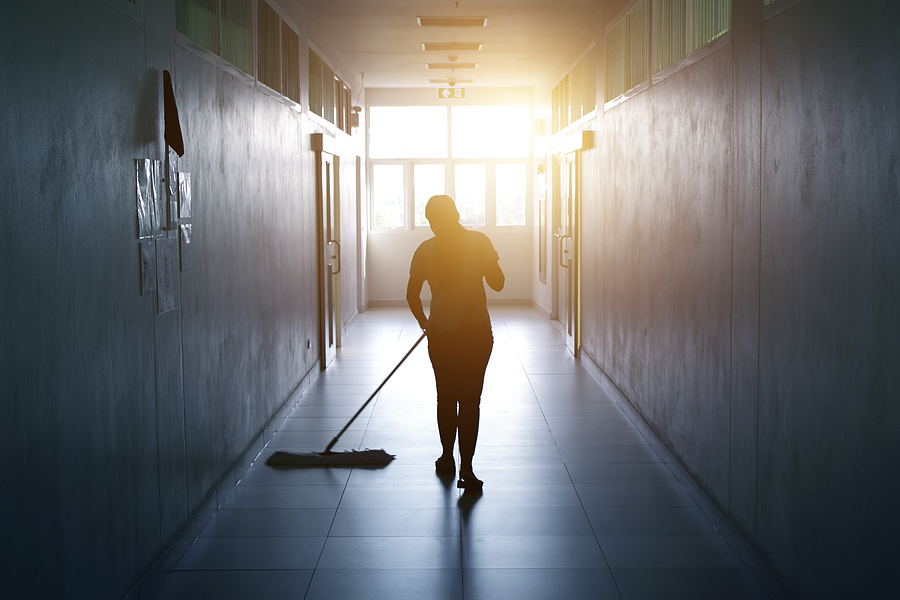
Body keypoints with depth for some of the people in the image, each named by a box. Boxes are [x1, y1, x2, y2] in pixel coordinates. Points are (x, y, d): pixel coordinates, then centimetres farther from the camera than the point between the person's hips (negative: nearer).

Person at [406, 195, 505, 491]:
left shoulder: (425, 250, 0)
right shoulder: (478, 241, -5)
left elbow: (412, 295, 5)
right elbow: (497, 283, -4)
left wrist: (424, 321, 22)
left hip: (441, 334, 2)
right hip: (477, 332, -1)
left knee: (446, 398, 17)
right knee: (470, 400, 1)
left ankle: (448, 459, 28)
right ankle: (466, 469, -6)